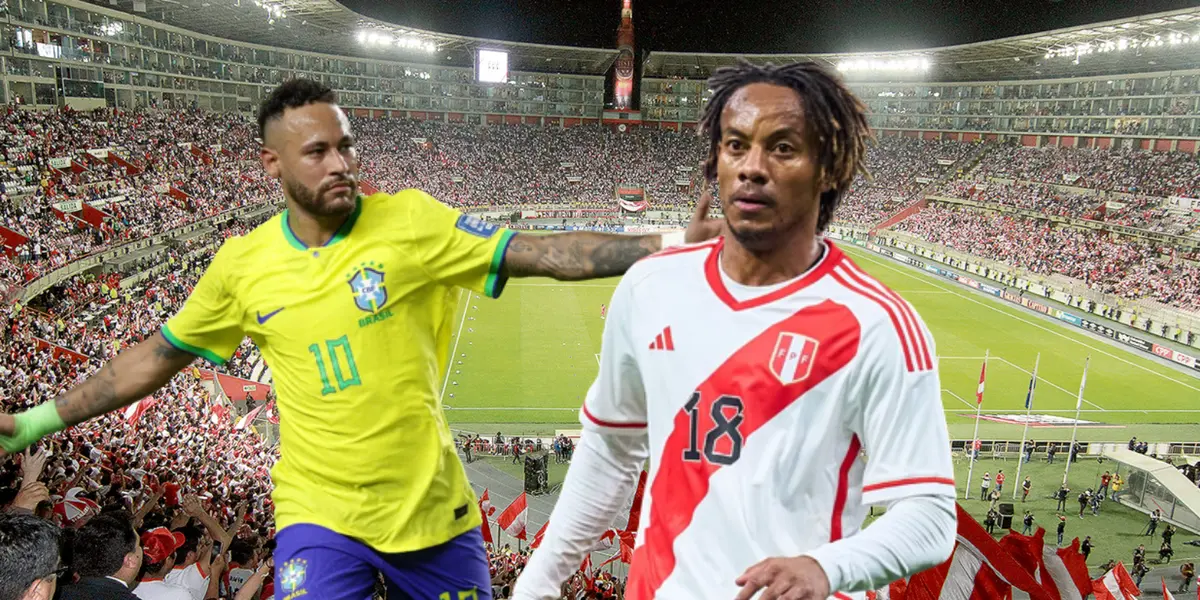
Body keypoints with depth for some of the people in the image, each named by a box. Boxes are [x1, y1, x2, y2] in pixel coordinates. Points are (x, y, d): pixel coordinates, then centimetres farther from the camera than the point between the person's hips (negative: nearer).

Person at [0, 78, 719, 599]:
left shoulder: (410, 221, -10)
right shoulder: (243, 264, -2)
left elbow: (541, 253, -16)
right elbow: (157, 356, 12)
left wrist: (672, 246, -23)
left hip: (434, 508, 0)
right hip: (321, 518, 1)